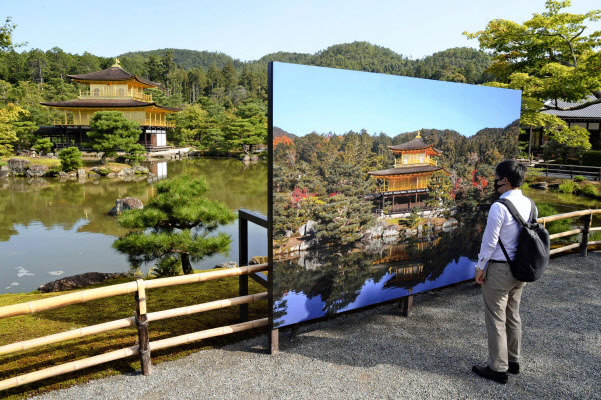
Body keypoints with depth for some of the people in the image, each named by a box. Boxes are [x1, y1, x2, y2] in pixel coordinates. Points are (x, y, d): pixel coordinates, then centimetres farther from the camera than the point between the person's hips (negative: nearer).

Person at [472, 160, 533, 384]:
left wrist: (480, 268, -7)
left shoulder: (499, 207, -22)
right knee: (513, 315, 21)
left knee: (496, 319, 5)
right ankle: (513, 361, 35)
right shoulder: (529, 204, 2)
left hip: (499, 270, -8)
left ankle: (498, 369, 16)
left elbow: (489, 241, -18)